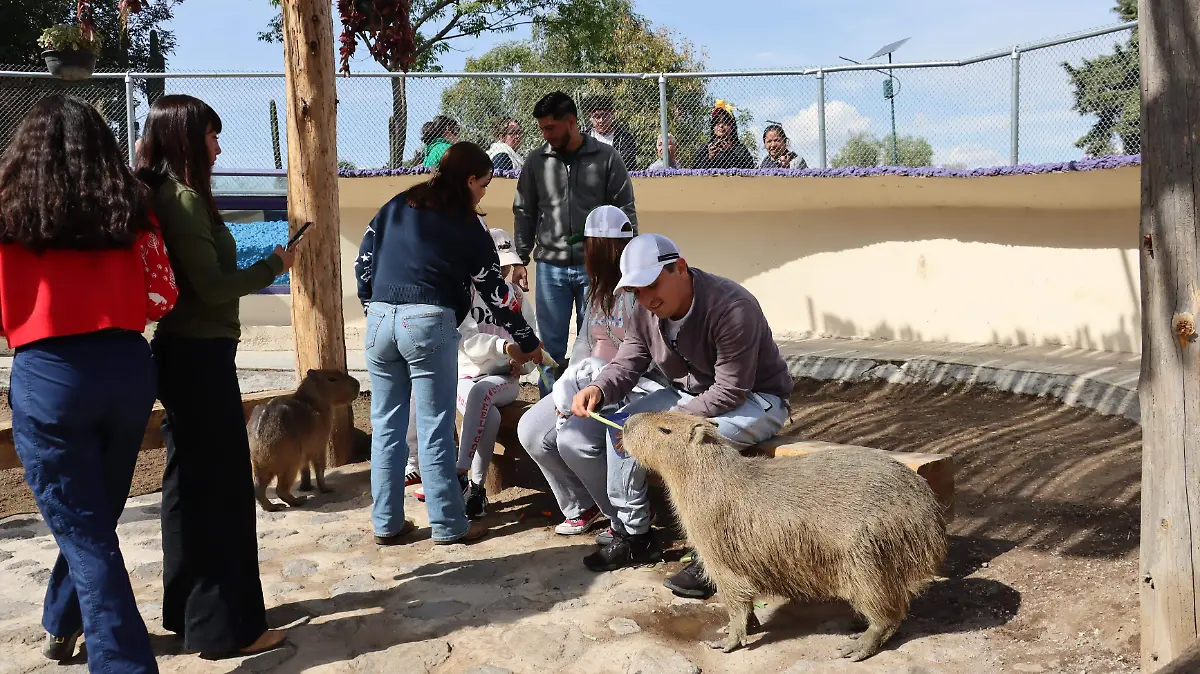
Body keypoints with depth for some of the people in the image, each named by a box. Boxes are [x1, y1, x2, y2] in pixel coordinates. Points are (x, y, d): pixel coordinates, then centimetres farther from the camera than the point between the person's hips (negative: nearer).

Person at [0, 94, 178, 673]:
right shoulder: (130, 208, 3)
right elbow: (161, 299, 0)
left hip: (48, 376, -4)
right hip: (128, 368, 4)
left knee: (85, 534, 4)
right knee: (96, 515, 22)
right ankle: (62, 625, 43)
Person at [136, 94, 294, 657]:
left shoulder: (165, 196, 12)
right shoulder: (184, 199, -16)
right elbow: (212, 286, -19)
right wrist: (273, 265, -7)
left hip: (184, 353, 10)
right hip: (199, 357, -10)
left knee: (191, 484, 17)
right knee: (221, 489, -4)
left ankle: (188, 610, 29)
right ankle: (226, 625, 5)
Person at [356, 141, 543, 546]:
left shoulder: (397, 206, 14)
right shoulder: (466, 227, 2)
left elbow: (363, 261, 14)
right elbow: (495, 291, 6)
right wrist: (527, 342, 15)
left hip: (380, 320, 5)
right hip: (428, 323, -5)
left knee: (386, 427, 11)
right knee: (435, 430, 2)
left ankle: (386, 524, 19)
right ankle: (448, 525, 10)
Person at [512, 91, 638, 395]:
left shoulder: (607, 158, -1)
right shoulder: (536, 161, 4)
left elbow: (625, 213, 2)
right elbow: (524, 214, 10)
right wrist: (520, 261, 5)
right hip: (551, 267, 2)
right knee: (551, 345, 6)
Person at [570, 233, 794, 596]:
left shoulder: (732, 307, -30)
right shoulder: (646, 313, -7)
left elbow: (731, 392, -31)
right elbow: (626, 364, -6)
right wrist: (598, 389, -29)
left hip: (756, 399, -8)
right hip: (691, 394, 8)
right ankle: (632, 534, 3)